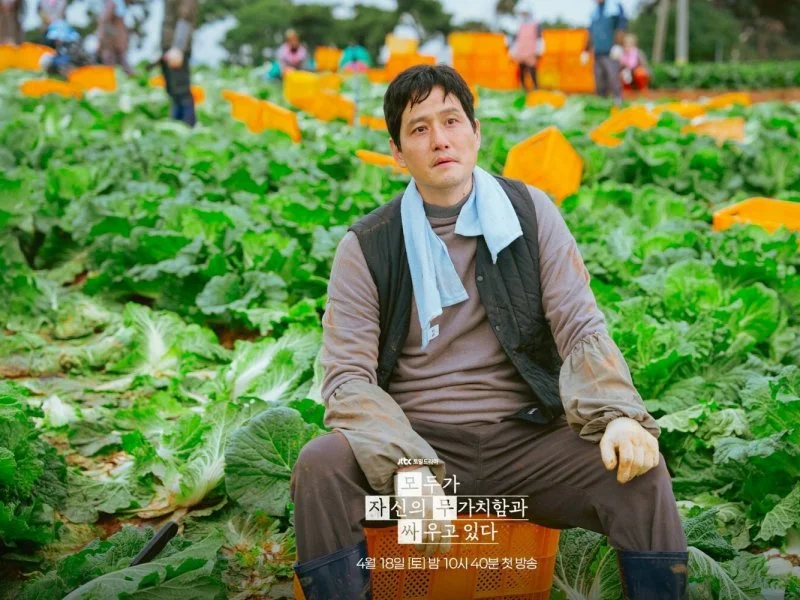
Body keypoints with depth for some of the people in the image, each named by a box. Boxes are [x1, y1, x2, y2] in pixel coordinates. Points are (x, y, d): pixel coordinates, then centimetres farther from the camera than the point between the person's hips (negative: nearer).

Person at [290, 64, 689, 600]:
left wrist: (620, 414, -22)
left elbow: (582, 329, -1)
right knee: (320, 467, -30)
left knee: (640, 471, -25)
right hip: (415, 440, -1)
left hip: (526, 439, 1)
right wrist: (407, 466, -26)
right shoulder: (367, 247, 1)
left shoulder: (530, 212, 5)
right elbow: (348, 377, -7)